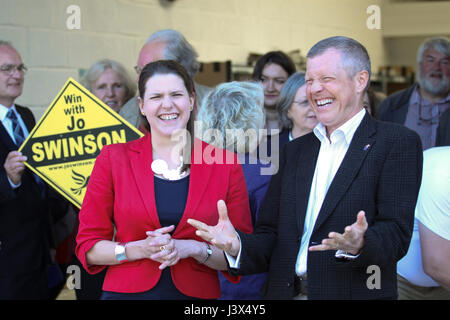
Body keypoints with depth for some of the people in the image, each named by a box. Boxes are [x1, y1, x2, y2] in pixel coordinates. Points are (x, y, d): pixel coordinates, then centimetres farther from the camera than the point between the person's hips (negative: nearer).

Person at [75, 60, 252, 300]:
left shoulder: (226, 165, -1)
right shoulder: (113, 158, -2)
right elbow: (88, 247, -1)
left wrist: (193, 248, -16)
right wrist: (142, 249, -15)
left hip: (198, 293, 1)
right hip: (127, 291, 0)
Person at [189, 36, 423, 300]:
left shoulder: (398, 143, -6)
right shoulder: (294, 151, 11)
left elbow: (396, 234, -15)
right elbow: (271, 237, 7)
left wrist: (359, 245, -34)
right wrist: (237, 246, -12)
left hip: (355, 293, -4)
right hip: (286, 293, 5)